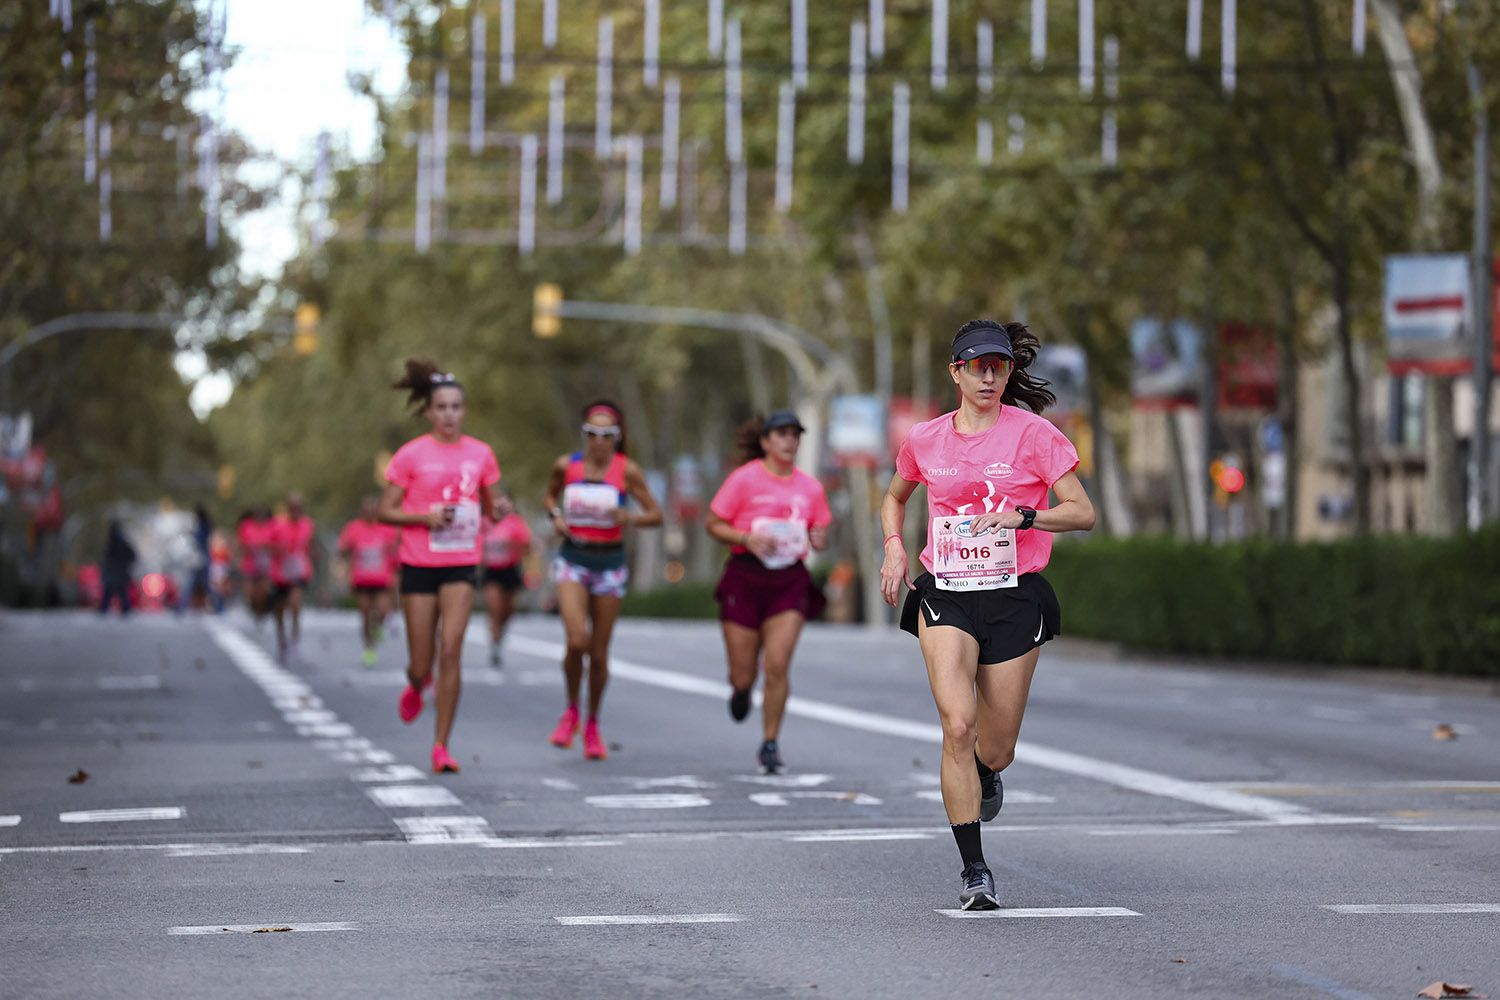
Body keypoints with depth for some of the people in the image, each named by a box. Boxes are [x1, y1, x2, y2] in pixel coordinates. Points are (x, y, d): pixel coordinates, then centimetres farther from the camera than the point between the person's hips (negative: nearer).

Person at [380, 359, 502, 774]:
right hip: (419, 565, -1)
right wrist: (425, 517, -17)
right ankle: (416, 686, 42)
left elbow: (488, 505, 18)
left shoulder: (480, 454, 5)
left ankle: (441, 745, -8)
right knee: (422, 665, 2)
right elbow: (386, 511, -1)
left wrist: (496, 509, -6)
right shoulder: (411, 455, -3)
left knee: (451, 649, -16)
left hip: (461, 566, 1)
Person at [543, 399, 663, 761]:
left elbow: (655, 514, 1)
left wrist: (629, 518, -19)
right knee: (577, 641, -19)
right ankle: (571, 711, 7)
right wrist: (556, 515, -2)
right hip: (573, 559, 0)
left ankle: (592, 725, 25)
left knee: (599, 652, 5)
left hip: (610, 562, 0)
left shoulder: (627, 471, -5)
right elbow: (550, 496, 19)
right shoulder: (566, 466, -1)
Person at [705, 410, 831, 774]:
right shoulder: (744, 478, -4)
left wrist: (819, 540, -7)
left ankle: (770, 743, 4)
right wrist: (747, 539, -17)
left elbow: (821, 533, 16)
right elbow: (714, 524, -1)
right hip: (745, 579, -2)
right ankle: (741, 687, 41)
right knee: (744, 674, 2)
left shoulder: (811, 487, 6)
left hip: (790, 582, 2)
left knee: (778, 666, -10)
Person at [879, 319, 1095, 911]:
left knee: (995, 749, 5)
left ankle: (987, 778, 46)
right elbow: (894, 498, 26)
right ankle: (974, 872, -13)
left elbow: (1083, 513, -5)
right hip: (945, 595, 1)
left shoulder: (1033, 434, -3)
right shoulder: (925, 440, 6)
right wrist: (893, 547, 8)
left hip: (1014, 596, -1)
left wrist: (1022, 515, -21)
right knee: (957, 725, -19)